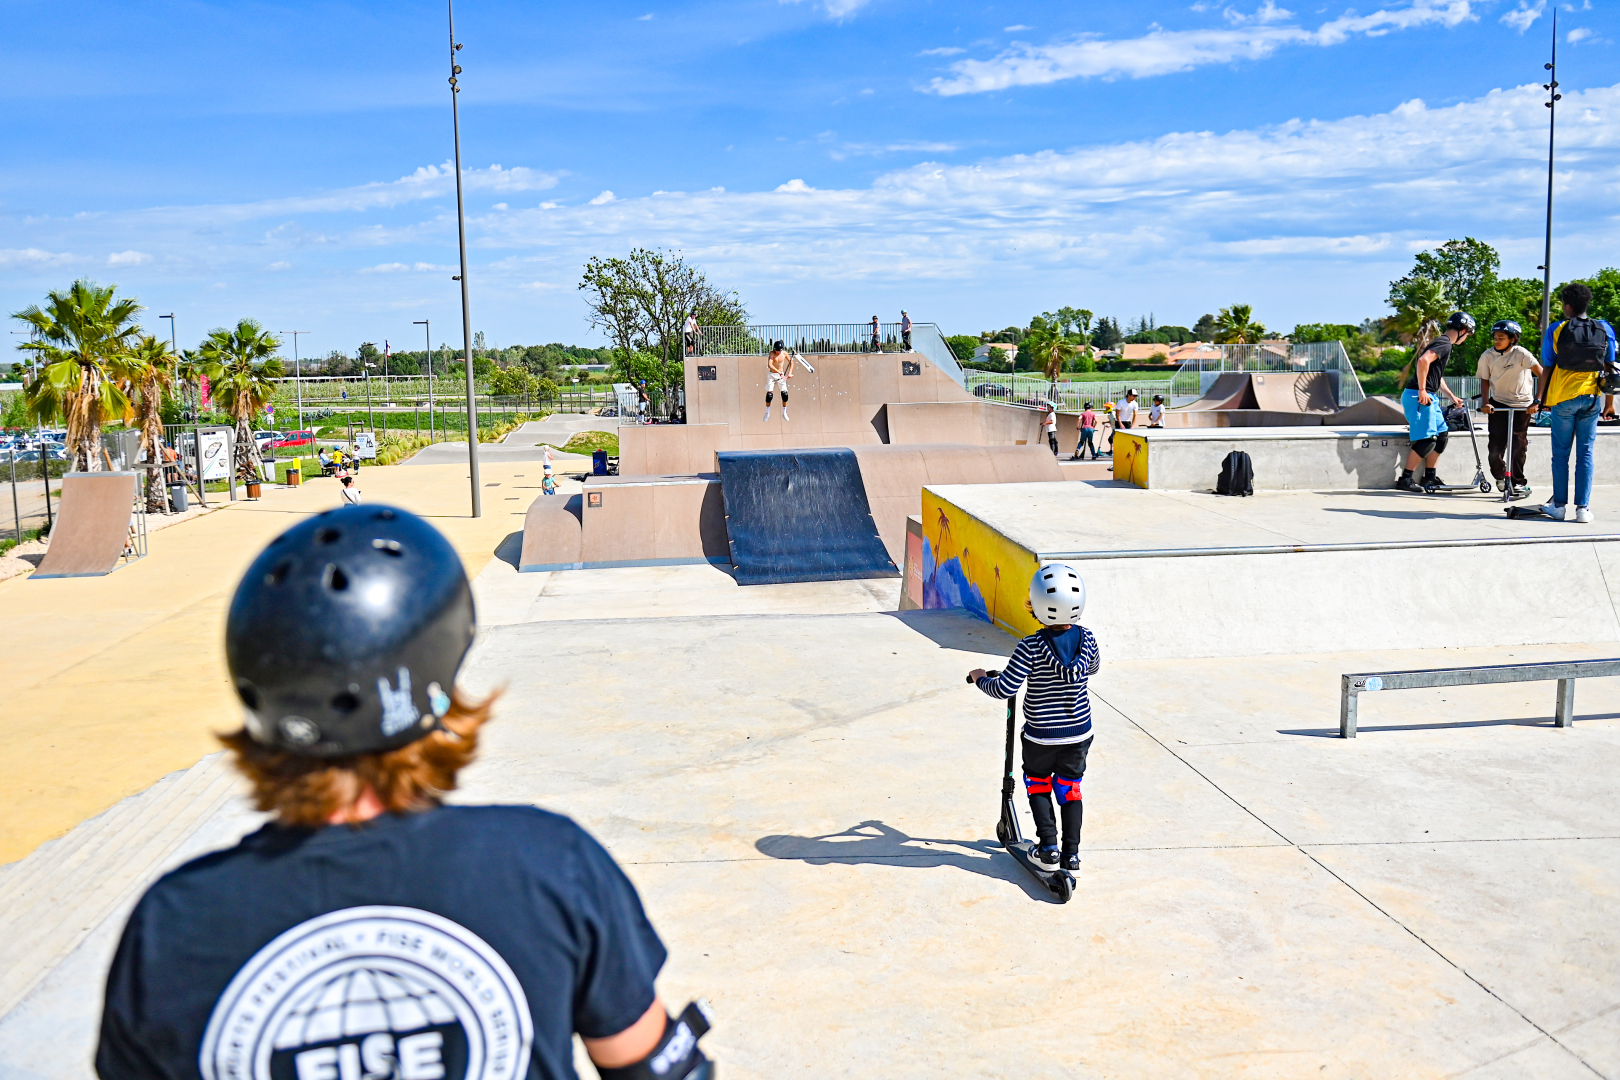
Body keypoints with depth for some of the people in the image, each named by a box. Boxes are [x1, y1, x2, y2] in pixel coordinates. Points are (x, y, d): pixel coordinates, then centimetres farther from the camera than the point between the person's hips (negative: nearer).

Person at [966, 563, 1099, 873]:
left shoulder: (1031, 647, -22)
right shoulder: (1086, 638, -8)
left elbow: (1004, 689, -22)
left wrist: (981, 678, -3)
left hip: (1040, 737, -3)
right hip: (1079, 733, 3)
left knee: (1038, 784, 20)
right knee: (1070, 789, 16)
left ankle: (1048, 845, 14)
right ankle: (1071, 853, 16)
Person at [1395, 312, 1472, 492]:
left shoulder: (1442, 343, 21)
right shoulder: (1444, 344, -12)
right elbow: (1423, 361, -29)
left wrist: (1452, 397, 28)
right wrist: (1422, 390, -26)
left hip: (1429, 397, 11)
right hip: (1419, 397, -11)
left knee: (1441, 435, 13)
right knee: (1427, 440, -11)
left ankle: (1430, 477, 19)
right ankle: (1405, 479, -6)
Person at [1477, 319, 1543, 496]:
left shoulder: (1521, 353, -15)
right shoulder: (1488, 355, -6)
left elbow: (1542, 375, -17)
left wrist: (1537, 400, -24)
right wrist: (1485, 403, -11)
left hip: (1522, 404, -2)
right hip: (1498, 403, 2)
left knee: (1519, 445, 1)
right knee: (1495, 444, -4)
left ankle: (1518, 482, 14)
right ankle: (1499, 477, 22)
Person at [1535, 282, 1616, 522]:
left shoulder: (1556, 330, -3)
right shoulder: (1604, 329, 4)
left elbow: (1547, 368, -2)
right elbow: (1610, 367, 6)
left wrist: (1542, 397, 8)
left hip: (1563, 397, -2)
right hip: (1591, 399, 2)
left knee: (1561, 454, 6)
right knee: (1585, 453, 4)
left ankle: (1559, 505, 8)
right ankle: (1583, 507, 1)